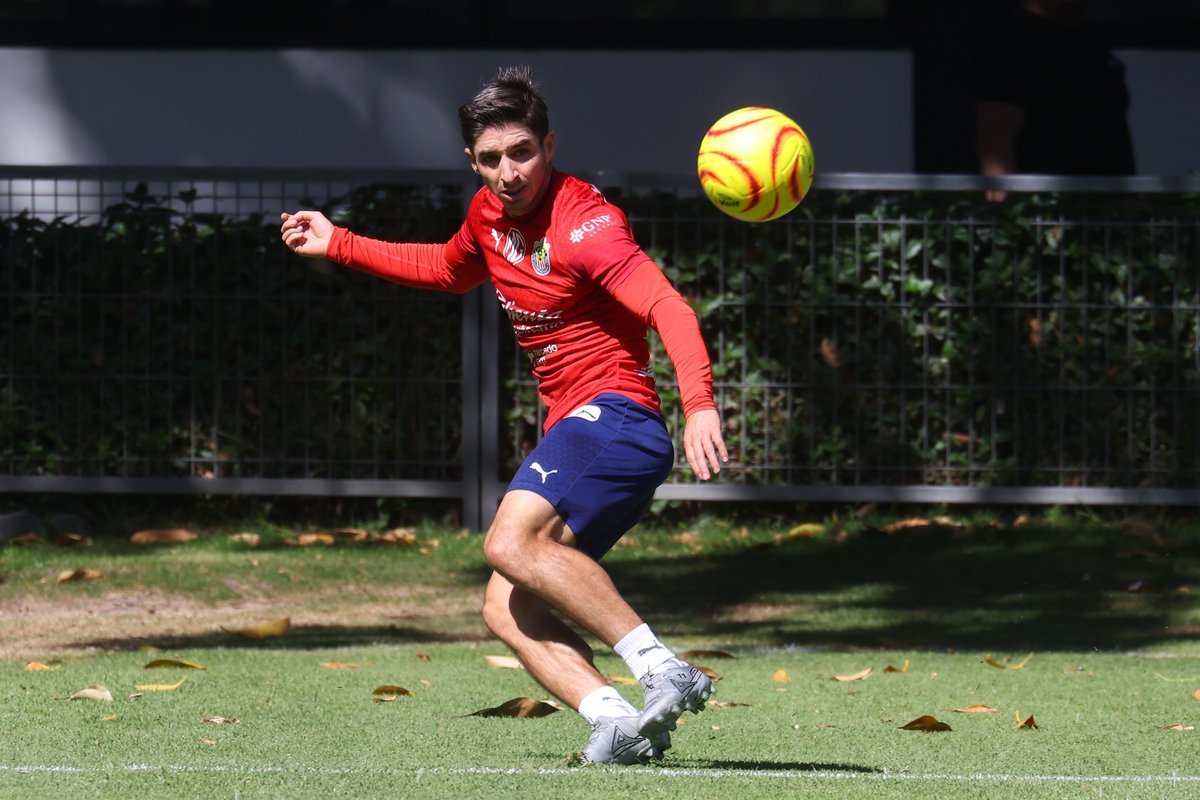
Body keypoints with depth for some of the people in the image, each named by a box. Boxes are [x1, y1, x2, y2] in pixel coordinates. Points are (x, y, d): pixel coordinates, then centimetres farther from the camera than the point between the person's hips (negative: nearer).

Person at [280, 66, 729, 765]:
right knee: (508, 612, -4)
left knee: (513, 543, -31)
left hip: (613, 413, -9)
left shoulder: (584, 223, -15)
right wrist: (338, 244, 37)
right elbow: (449, 269, 38)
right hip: (575, 436, 9)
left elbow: (670, 309, -26)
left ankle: (662, 670, -35)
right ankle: (619, 721, -22)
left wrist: (701, 405, -41)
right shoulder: (490, 216, 13)